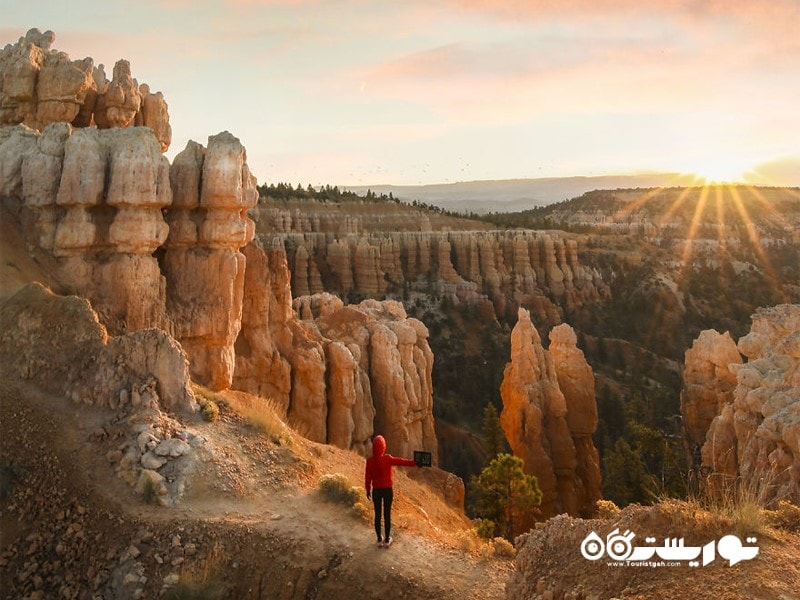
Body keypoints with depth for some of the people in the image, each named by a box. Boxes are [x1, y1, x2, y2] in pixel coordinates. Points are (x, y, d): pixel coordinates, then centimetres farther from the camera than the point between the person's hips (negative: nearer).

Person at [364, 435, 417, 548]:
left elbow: (367, 476, -2)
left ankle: (379, 540, 19)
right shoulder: (388, 459, -15)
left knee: (377, 515, 12)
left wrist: (368, 490, 10)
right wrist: (415, 463, -4)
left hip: (376, 490, 1)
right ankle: (387, 540, 16)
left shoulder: (370, 460, -10)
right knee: (387, 515, 8)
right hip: (387, 490, -1)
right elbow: (402, 461, -13)